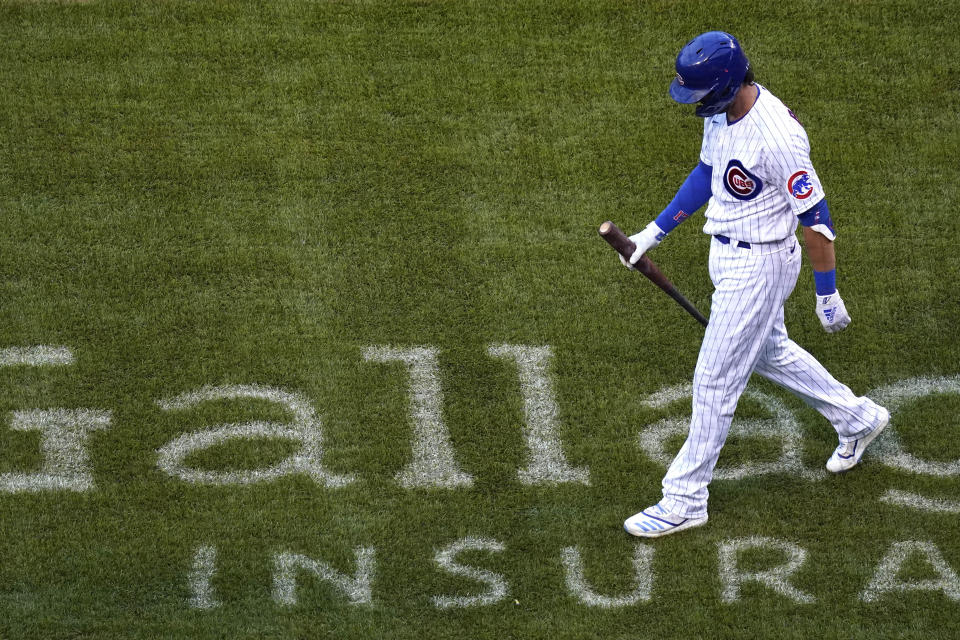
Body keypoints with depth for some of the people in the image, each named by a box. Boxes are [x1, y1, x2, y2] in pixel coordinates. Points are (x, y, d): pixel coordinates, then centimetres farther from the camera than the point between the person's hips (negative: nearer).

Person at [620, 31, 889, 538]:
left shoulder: (776, 134, -31)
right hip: (726, 255, 9)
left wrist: (827, 294, -16)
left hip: (759, 265, -9)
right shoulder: (721, 111, -4)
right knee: (768, 352, 27)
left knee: (714, 381, -1)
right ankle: (857, 419, 45)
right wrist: (654, 232, 15)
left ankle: (684, 501, 10)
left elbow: (814, 215, -23)